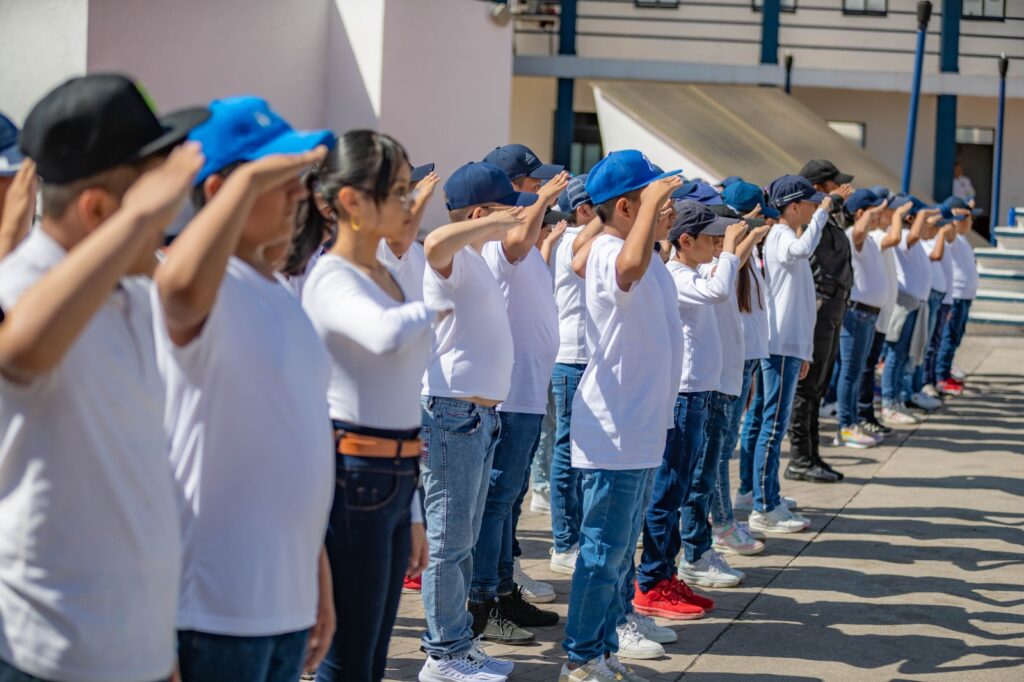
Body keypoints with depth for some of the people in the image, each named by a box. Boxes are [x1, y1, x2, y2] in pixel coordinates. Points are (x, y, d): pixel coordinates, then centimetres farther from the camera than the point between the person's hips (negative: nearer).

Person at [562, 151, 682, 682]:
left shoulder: (629, 250, 12)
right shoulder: (610, 254, -19)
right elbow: (631, 265, -46)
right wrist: (652, 202, -35)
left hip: (640, 430, 10)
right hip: (614, 433, -10)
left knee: (619, 548, 16)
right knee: (604, 549, -3)